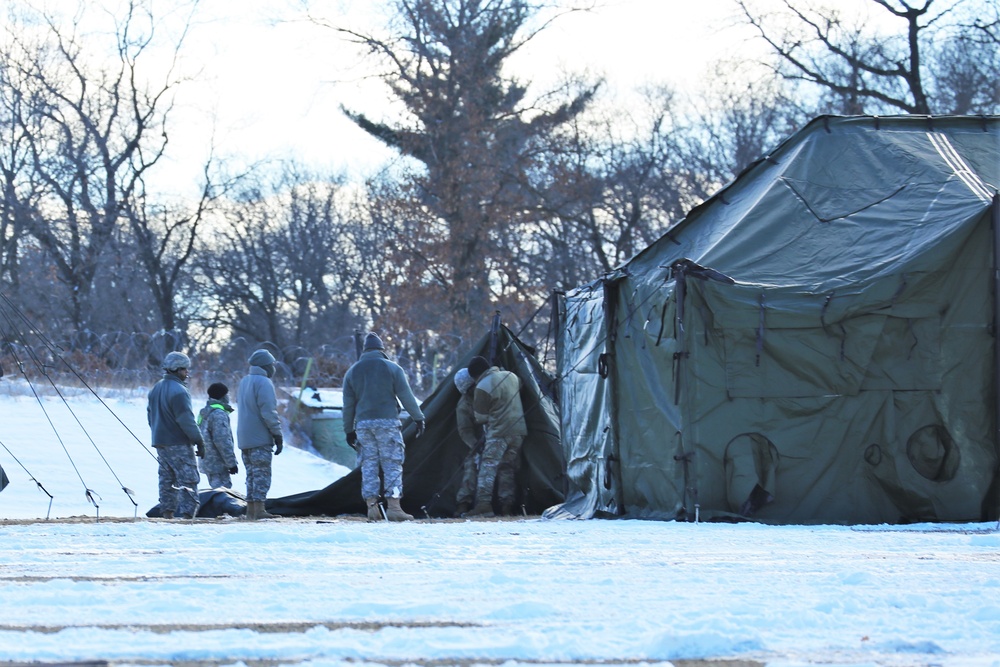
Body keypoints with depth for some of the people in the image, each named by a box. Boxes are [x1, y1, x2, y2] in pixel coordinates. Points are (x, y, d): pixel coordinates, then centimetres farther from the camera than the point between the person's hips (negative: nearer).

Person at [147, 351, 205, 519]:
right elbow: (186, 420, -19)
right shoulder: (178, 391, -17)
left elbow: (150, 416, 21)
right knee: (188, 480, -7)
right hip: (179, 444, -9)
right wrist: (199, 441, -14)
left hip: (160, 443, 9)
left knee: (166, 480, 13)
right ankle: (186, 513, -14)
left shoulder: (155, 390, 13)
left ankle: (167, 513, 13)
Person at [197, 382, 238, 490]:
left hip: (207, 462, 10)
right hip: (217, 464, -10)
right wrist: (232, 463, -15)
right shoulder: (218, 414, -16)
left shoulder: (204, 413, 17)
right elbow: (222, 441, -21)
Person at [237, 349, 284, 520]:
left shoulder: (244, 382, 17)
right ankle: (259, 510, -14)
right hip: (260, 439, -8)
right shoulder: (264, 383, -12)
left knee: (251, 474, 13)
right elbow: (268, 412, -17)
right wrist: (277, 434, -13)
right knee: (262, 474, -8)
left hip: (244, 439, 8)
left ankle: (250, 509, 12)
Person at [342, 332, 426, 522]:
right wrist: (418, 419, 7)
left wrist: (349, 430, 18)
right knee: (392, 464, -2)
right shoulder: (392, 368, 0)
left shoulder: (352, 372, 10)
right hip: (387, 421, -3)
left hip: (363, 424, 3)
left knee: (368, 465, 7)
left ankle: (372, 506, -1)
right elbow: (406, 396, -1)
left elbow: (348, 404, 12)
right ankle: (393, 506, -10)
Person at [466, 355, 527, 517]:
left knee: (488, 467, -8)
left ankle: (484, 505, -20)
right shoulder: (511, 376, 9)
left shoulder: (483, 387, -12)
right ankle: (507, 506, 9)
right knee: (508, 469, 12)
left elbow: (480, 418, -6)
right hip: (519, 430, 7)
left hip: (498, 432, -7)